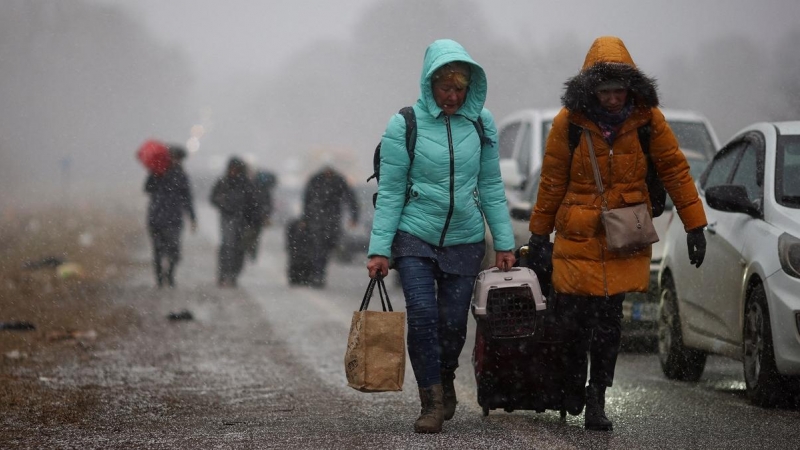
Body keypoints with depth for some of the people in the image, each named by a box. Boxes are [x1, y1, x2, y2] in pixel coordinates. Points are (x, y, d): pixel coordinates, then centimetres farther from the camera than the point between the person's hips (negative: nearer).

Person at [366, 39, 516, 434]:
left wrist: (504, 243, 6)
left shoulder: (482, 123, 2)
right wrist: (380, 249, -10)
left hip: (464, 241, 2)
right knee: (422, 315, -14)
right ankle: (431, 403, -4)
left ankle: (445, 382, 31)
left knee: (453, 321, 3)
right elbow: (389, 193, -6)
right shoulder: (404, 126, -7)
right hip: (415, 237, -2)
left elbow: (491, 186, 7)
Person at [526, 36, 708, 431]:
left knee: (609, 318, 1)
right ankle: (574, 381, 25)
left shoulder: (647, 118, -5)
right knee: (574, 313, -1)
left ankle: (596, 399, 11)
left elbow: (674, 169, 2)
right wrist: (540, 232, 9)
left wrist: (695, 225, -1)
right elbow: (552, 180, 3)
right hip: (578, 235, 0)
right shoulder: (569, 121, -7)